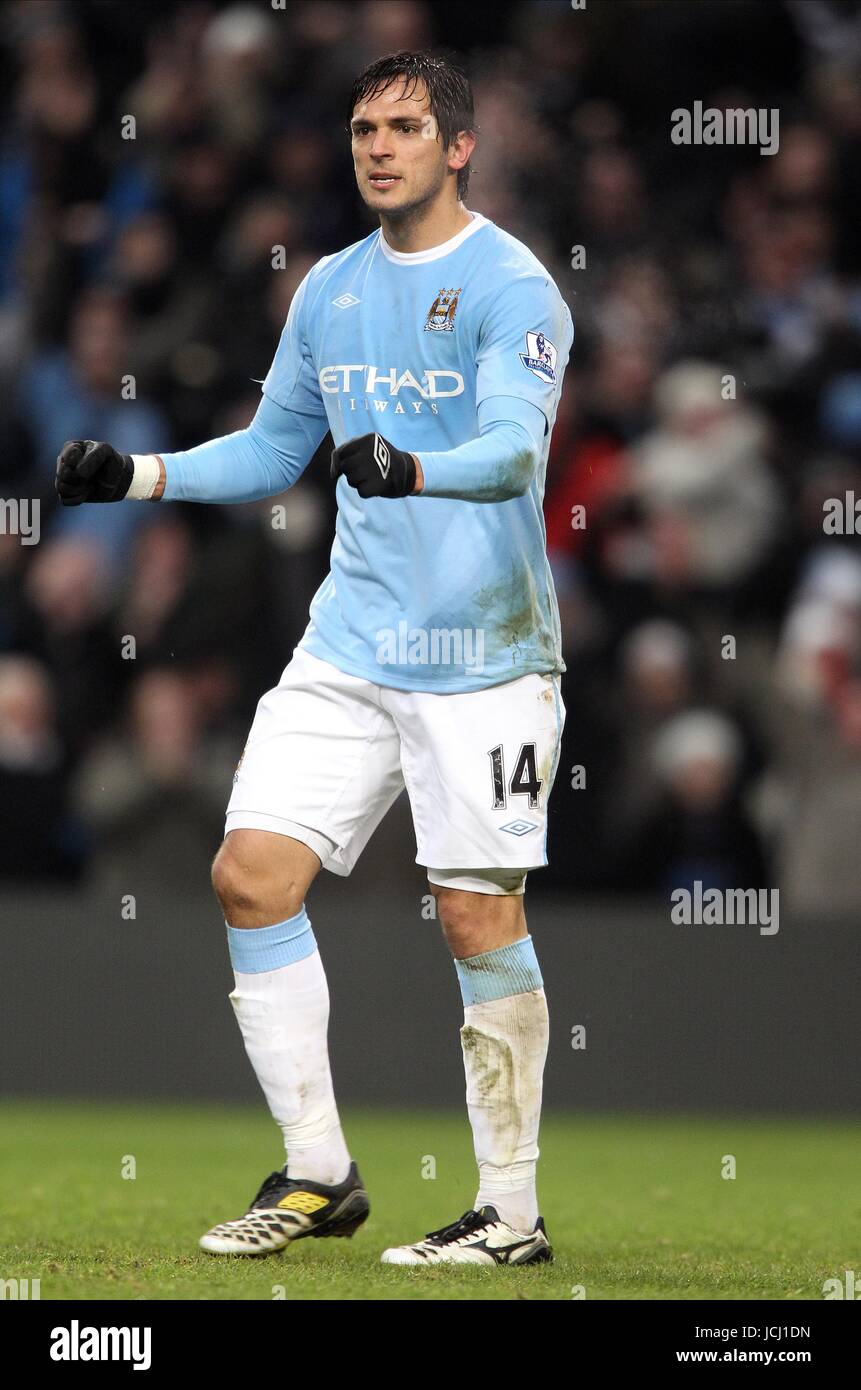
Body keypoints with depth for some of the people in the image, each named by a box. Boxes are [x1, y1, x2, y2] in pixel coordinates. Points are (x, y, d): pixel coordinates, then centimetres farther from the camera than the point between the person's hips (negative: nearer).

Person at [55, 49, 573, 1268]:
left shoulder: (512, 287, -10)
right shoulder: (330, 289, 11)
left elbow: (513, 446, -25)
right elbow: (274, 447, 23)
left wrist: (412, 470, -44)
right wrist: (138, 475, 10)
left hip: (481, 654, -6)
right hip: (351, 643, 6)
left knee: (479, 916, -6)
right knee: (251, 873, -2)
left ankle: (512, 1211, 5)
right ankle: (317, 1174, 9)